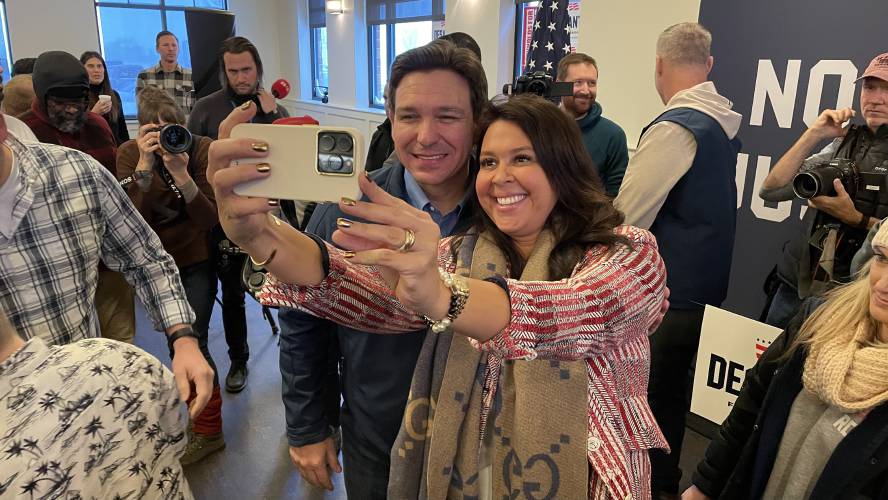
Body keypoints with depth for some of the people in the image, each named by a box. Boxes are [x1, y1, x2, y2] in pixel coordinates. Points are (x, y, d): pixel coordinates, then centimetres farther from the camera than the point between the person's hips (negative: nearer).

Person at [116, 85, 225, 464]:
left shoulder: (203, 149, -17)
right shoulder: (130, 153, -11)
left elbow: (209, 219, -22)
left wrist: (182, 174, -36)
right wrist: (145, 165, -34)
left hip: (196, 261, -3)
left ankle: (209, 430, 12)